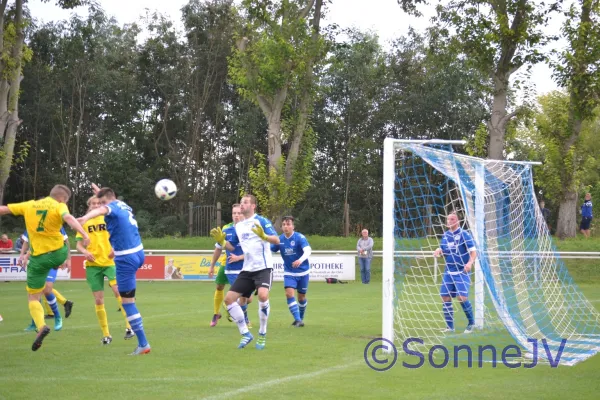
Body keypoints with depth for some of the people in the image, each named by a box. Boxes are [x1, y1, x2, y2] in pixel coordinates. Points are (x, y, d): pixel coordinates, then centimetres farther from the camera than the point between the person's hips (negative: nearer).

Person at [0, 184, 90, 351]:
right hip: (59, 253, -1)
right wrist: (84, 234, -41)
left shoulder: (30, 205, 6)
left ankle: (41, 326, -17)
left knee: (33, 297, 6)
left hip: (38, 258, 1)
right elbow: (69, 218, -26)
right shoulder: (59, 207, -5)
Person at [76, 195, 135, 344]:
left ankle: (129, 326, -22)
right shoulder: (84, 222, 8)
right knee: (99, 300, 2)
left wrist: (115, 249, -19)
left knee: (118, 291, -25)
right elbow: (79, 244, 7)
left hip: (109, 262, -2)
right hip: (93, 265, 2)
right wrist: (85, 252, -16)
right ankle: (106, 334, 14)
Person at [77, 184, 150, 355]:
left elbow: (102, 210, -41)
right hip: (138, 253, 10)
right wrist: (101, 193, 53)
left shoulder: (114, 207, -14)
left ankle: (143, 344, -7)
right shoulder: (124, 205, 12)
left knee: (127, 302, -6)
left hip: (126, 259, -10)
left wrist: (87, 217, -61)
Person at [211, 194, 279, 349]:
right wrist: (221, 241, 3)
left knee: (262, 295, -31)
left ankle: (262, 334, -12)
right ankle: (246, 334, 10)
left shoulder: (261, 221, -6)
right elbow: (232, 247, 22)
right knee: (229, 298, -2)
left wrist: (264, 236, -34)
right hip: (247, 269, 7)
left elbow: (277, 240, -15)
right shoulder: (238, 226, 13)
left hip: (263, 267, -7)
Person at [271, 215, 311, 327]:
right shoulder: (280, 239, -5)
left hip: (303, 271, -2)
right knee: (289, 294, -18)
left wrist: (301, 260, -52)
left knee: (301, 297, 9)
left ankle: (301, 318, 32)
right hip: (289, 272, 2)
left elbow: (308, 251, -33)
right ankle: (298, 320, -16)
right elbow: (269, 251, 6)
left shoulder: (300, 237, -19)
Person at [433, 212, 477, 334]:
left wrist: (470, 263, -30)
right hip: (449, 272, 6)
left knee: (462, 297, -17)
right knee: (445, 298, 0)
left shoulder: (464, 234, -8)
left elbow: (473, 252, -11)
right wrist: (438, 250, -3)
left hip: (462, 272, -6)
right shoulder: (445, 236, 9)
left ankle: (471, 323, 3)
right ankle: (450, 326, 11)